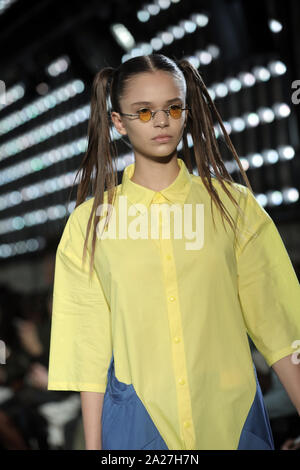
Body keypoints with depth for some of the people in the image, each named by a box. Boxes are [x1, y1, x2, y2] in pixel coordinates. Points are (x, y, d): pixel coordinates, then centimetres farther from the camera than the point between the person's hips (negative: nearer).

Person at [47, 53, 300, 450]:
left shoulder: (234, 204, 0)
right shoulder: (89, 221, 0)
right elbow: (90, 343, 0)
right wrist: (94, 445, 0)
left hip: (234, 416, 0)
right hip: (138, 415, 0)